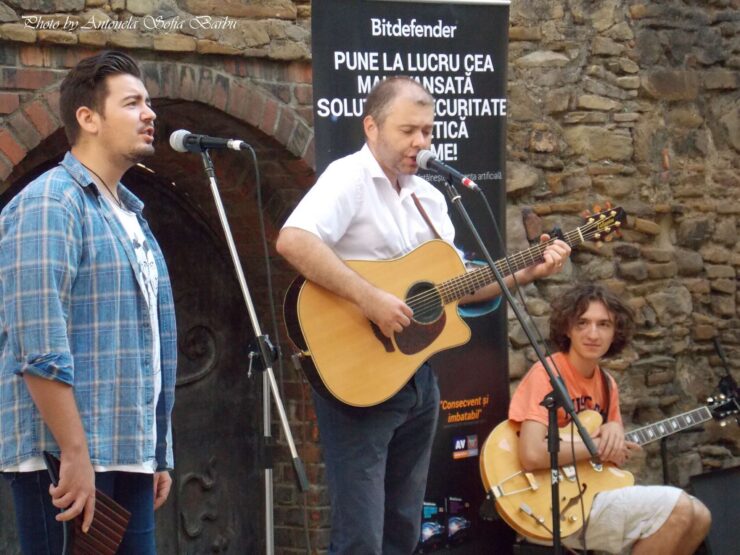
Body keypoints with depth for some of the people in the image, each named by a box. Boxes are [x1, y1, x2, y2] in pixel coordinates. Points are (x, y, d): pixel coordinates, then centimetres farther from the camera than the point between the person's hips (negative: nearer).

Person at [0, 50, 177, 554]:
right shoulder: (49, 204, -10)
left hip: (128, 457, 9)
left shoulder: (131, 216, 19)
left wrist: (158, 455, 19)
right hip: (69, 458, -9)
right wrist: (75, 455, -23)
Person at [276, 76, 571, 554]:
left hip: (418, 376, 8)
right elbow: (293, 241, -29)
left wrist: (525, 274, 7)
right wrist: (369, 297, -31)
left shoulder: (428, 196, 13)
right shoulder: (350, 178, -12)